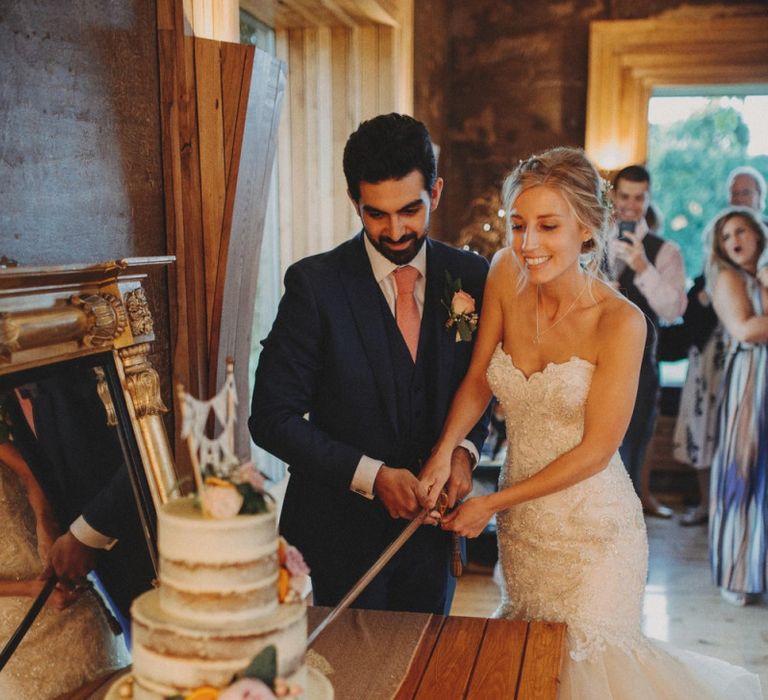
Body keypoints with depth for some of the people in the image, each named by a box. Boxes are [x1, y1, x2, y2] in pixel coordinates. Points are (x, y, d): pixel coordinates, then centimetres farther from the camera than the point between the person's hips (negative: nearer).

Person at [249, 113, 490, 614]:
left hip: (432, 521, 4)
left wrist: (465, 449, -11)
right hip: (344, 530, -3)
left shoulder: (470, 276, -3)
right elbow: (273, 418, -14)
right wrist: (371, 475, -20)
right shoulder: (315, 283, -14)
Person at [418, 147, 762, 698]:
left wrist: (493, 504, -14)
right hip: (521, 526, 5)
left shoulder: (620, 321, -20)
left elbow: (596, 449, -17)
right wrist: (445, 451, -19)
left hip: (591, 528, -5)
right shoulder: (506, 275, -9)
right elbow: (478, 380, -1)